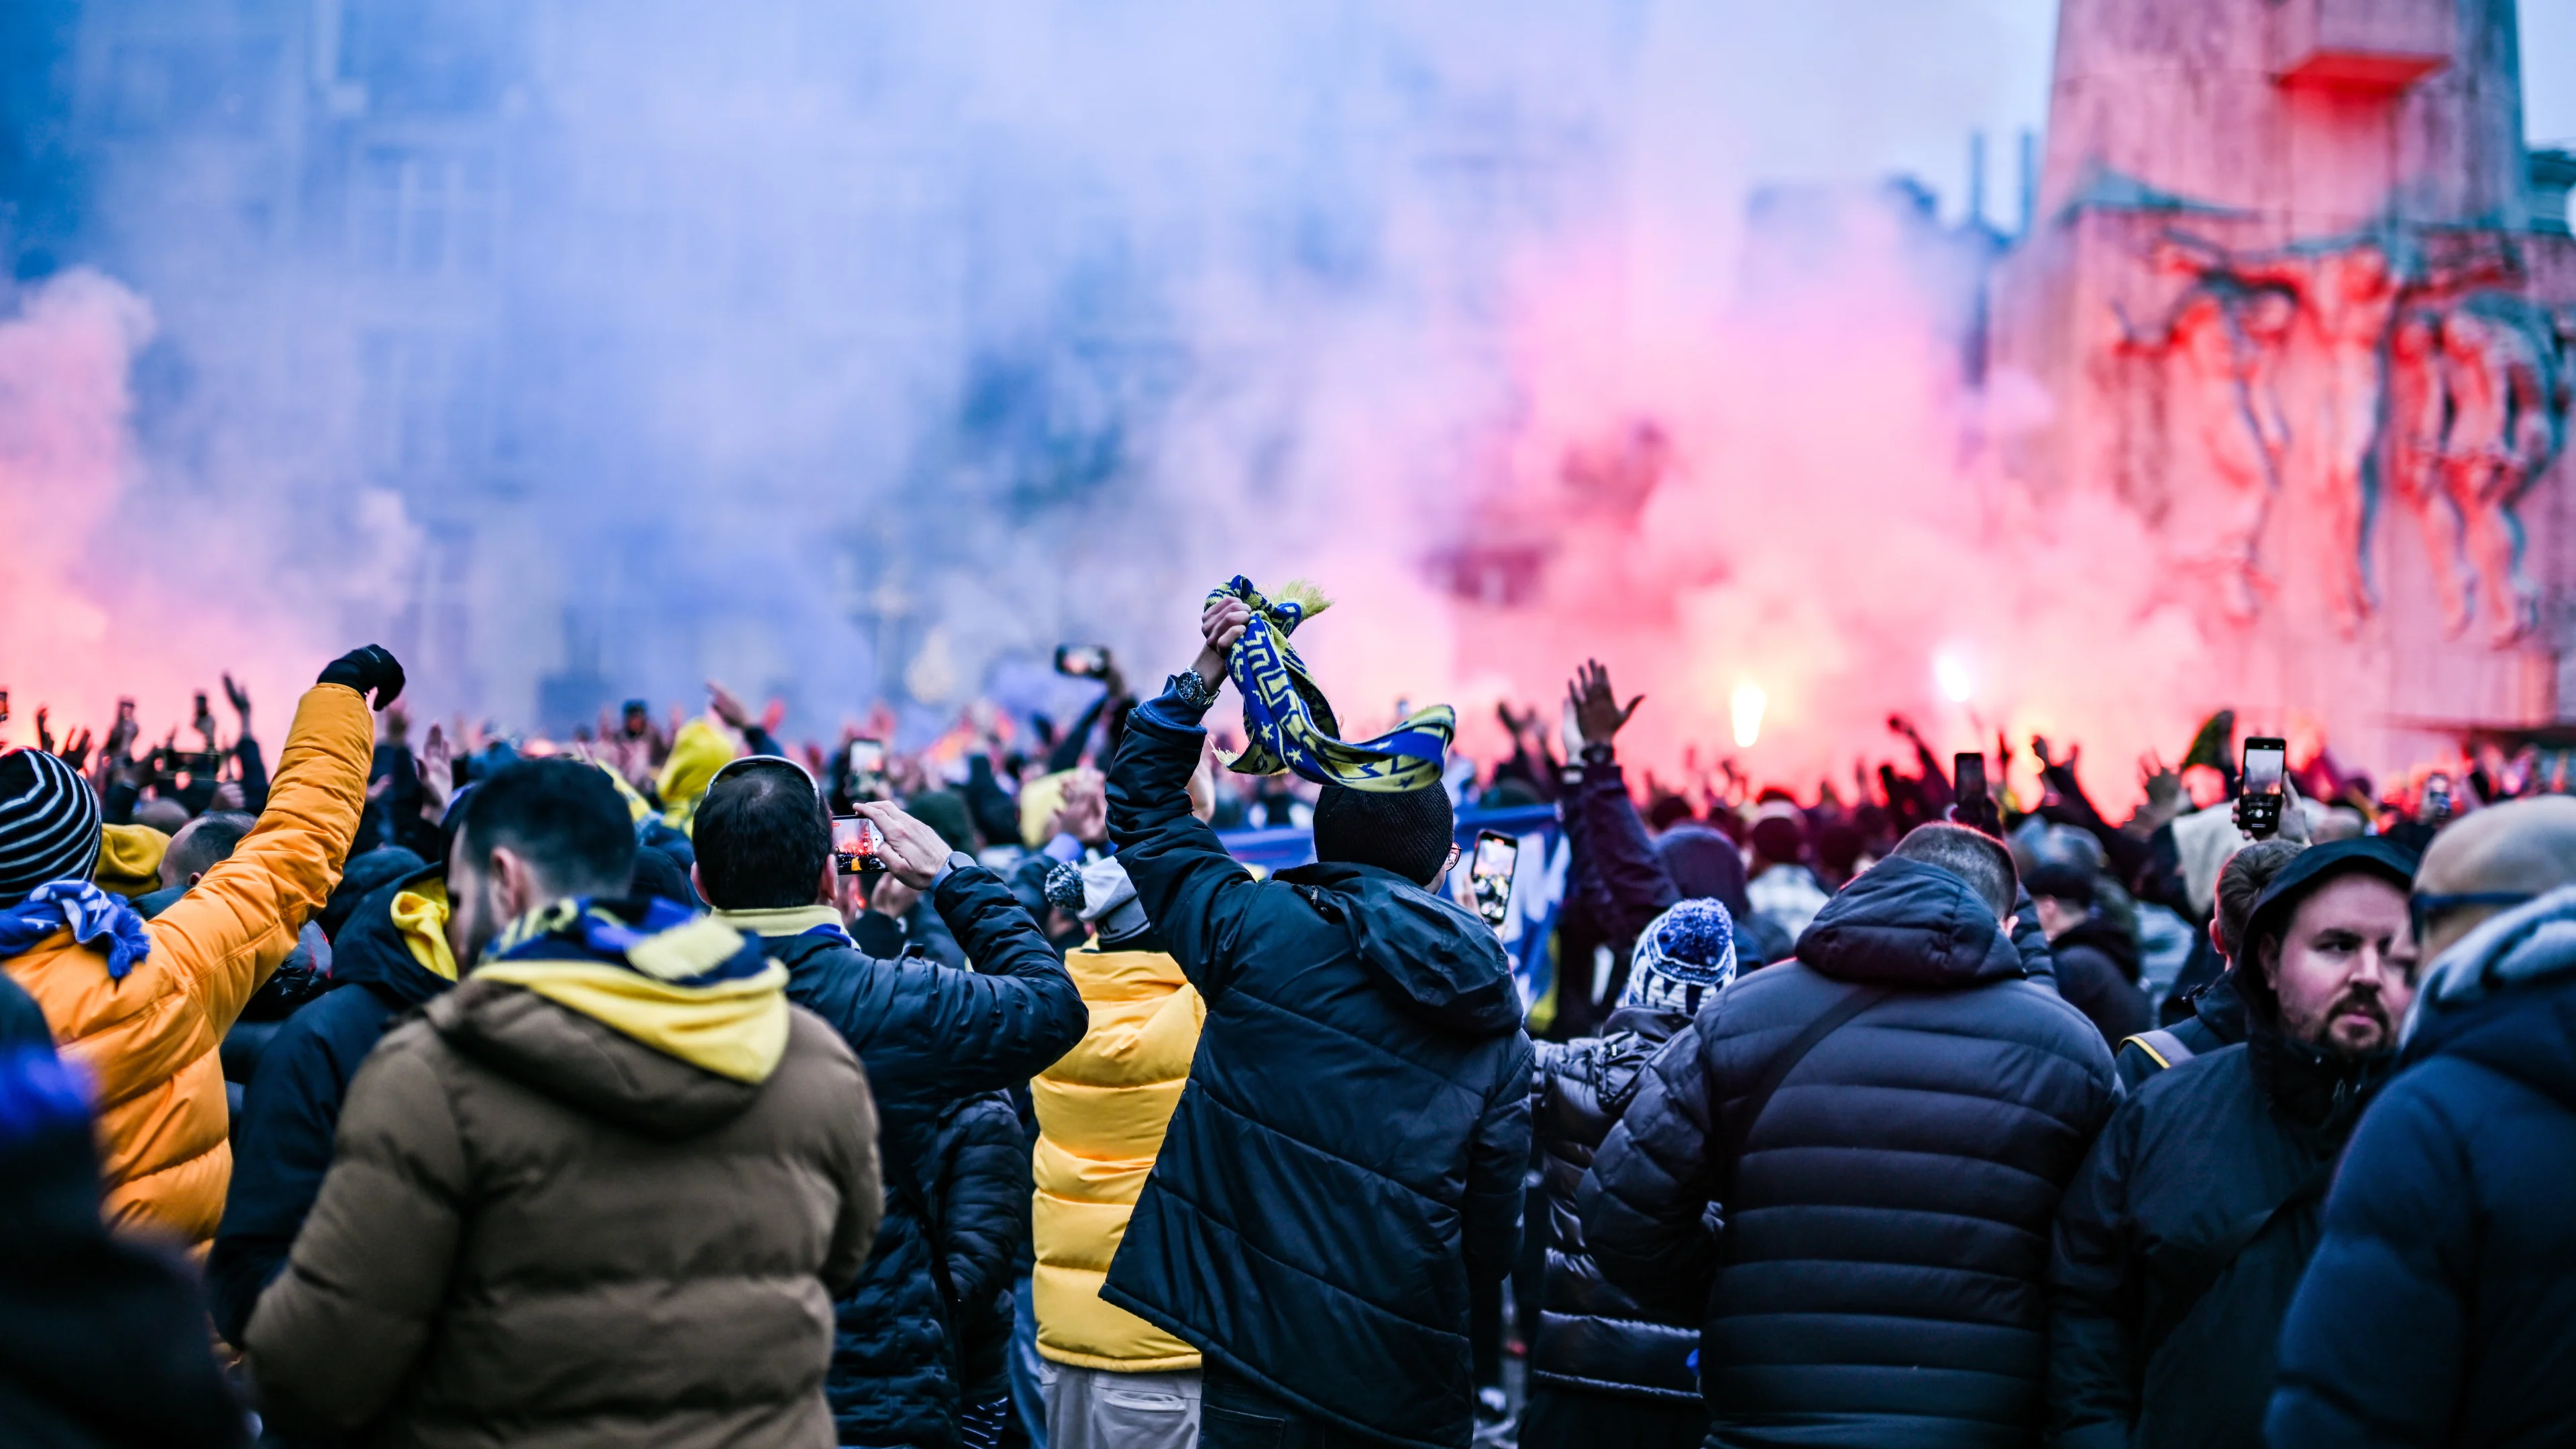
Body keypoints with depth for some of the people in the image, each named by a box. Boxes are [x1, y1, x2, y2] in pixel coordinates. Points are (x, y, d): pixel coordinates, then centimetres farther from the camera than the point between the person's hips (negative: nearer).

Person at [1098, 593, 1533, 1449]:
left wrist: (1202, 677, 9)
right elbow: (1491, 1237, 8)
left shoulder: (1262, 928, -5)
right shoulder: (1498, 1031, 5)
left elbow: (1142, 807, 6)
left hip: (1270, 1356, -3)